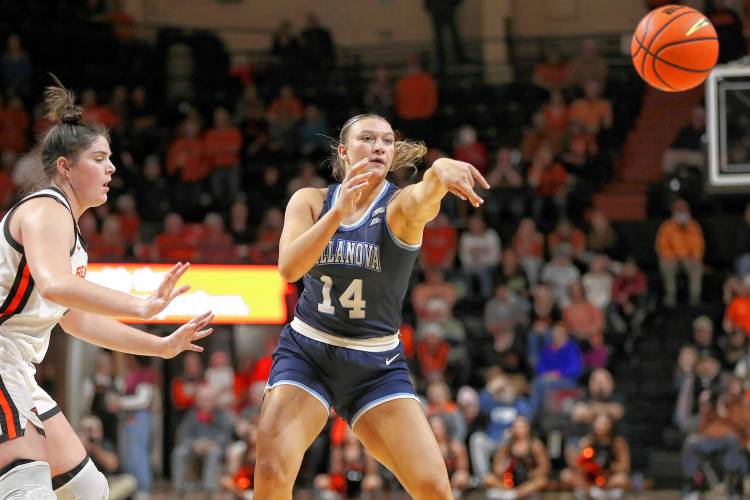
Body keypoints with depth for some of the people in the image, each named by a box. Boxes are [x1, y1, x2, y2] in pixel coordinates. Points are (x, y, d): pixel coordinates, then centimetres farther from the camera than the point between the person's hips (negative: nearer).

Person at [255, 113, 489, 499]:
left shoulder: (400, 206, -9)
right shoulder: (310, 201, -2)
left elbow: (421, 198, -35)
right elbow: (289, 268, -20)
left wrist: (440, 172, -60)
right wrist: (339, 211, -33)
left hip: (377, 365, 0)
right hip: (307, 353, 1)